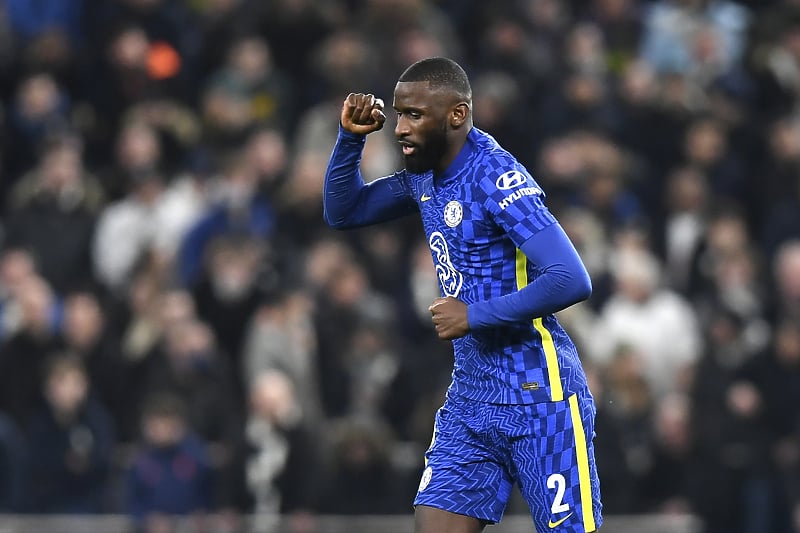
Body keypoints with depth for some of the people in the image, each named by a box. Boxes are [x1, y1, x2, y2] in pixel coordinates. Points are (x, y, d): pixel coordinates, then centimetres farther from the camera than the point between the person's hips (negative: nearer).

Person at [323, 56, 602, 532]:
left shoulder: (497, 178, -18)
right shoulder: (426, 176, 8)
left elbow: (572, 280, -26)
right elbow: (343, 212, 22)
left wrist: (475, 316, -21)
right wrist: (350, 138, 5)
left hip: (540, 399, -8)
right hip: (471, 399, 8)